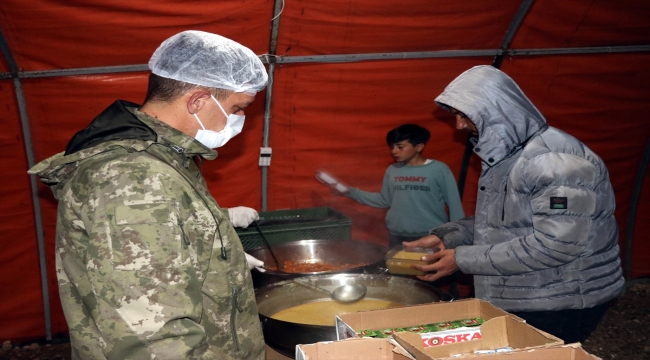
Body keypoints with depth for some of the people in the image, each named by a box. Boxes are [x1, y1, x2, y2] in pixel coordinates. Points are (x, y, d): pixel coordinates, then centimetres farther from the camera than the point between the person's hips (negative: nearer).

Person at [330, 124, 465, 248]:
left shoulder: (439, 169, -6)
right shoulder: (392, 170, 6)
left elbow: (454, 205, -3)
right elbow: (385, 201, 15)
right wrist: (350, 192, 8)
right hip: (397, 237, 4)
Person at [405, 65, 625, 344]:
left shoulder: (555, 158, -22)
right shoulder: (503, 156, 8)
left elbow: (556, 244, -28)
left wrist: (464, 259, -23)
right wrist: (447, 237, 0)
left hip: (559, 309, -8)